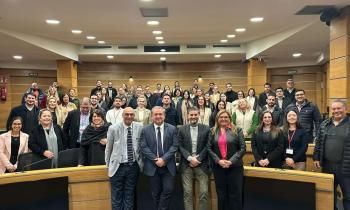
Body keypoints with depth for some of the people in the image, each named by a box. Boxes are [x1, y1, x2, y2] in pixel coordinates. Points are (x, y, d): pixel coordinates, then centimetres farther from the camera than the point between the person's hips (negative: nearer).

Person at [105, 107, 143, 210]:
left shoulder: (139, 127, -5)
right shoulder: (113, 128, -8)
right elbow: (108, 148, 3)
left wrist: (141, 161, 6)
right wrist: (108, 164, 10)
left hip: (134, 166, 1)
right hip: (118, 166, -1)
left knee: (130, 195, 14)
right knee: (116, 196, 9)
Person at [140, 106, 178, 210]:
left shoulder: (172, 129, 1)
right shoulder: (145, 130, 2)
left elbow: (175, 146, -4)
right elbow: (143, 147, -4)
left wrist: (164, 159, -14)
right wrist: (155, 159, -13)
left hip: (168, 165, 0)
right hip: (152, 166, 0)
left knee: (168, 190, -4)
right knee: (155, 192, 10)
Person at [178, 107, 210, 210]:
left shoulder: (206, 129, 1)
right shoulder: (182, 129, 4)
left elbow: (207, 146, -1)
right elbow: (180, 146, 0)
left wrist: (198, 159, -10)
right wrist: (190, 158, -12)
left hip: (201, 164, 0)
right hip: (186, 164, 1)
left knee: (204, 192, 1)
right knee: (187, 192, 5)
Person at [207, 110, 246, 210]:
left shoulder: (237, 130, 1)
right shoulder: (213, 131, 6)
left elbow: (242, 148, -5)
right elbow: (209, 148, 3)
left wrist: (231, 161, -14)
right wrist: (218, 160, -11)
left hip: (235, 166, -2)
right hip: (218, 167, 2)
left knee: (235, 194, 5)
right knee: (221, 193, 12)